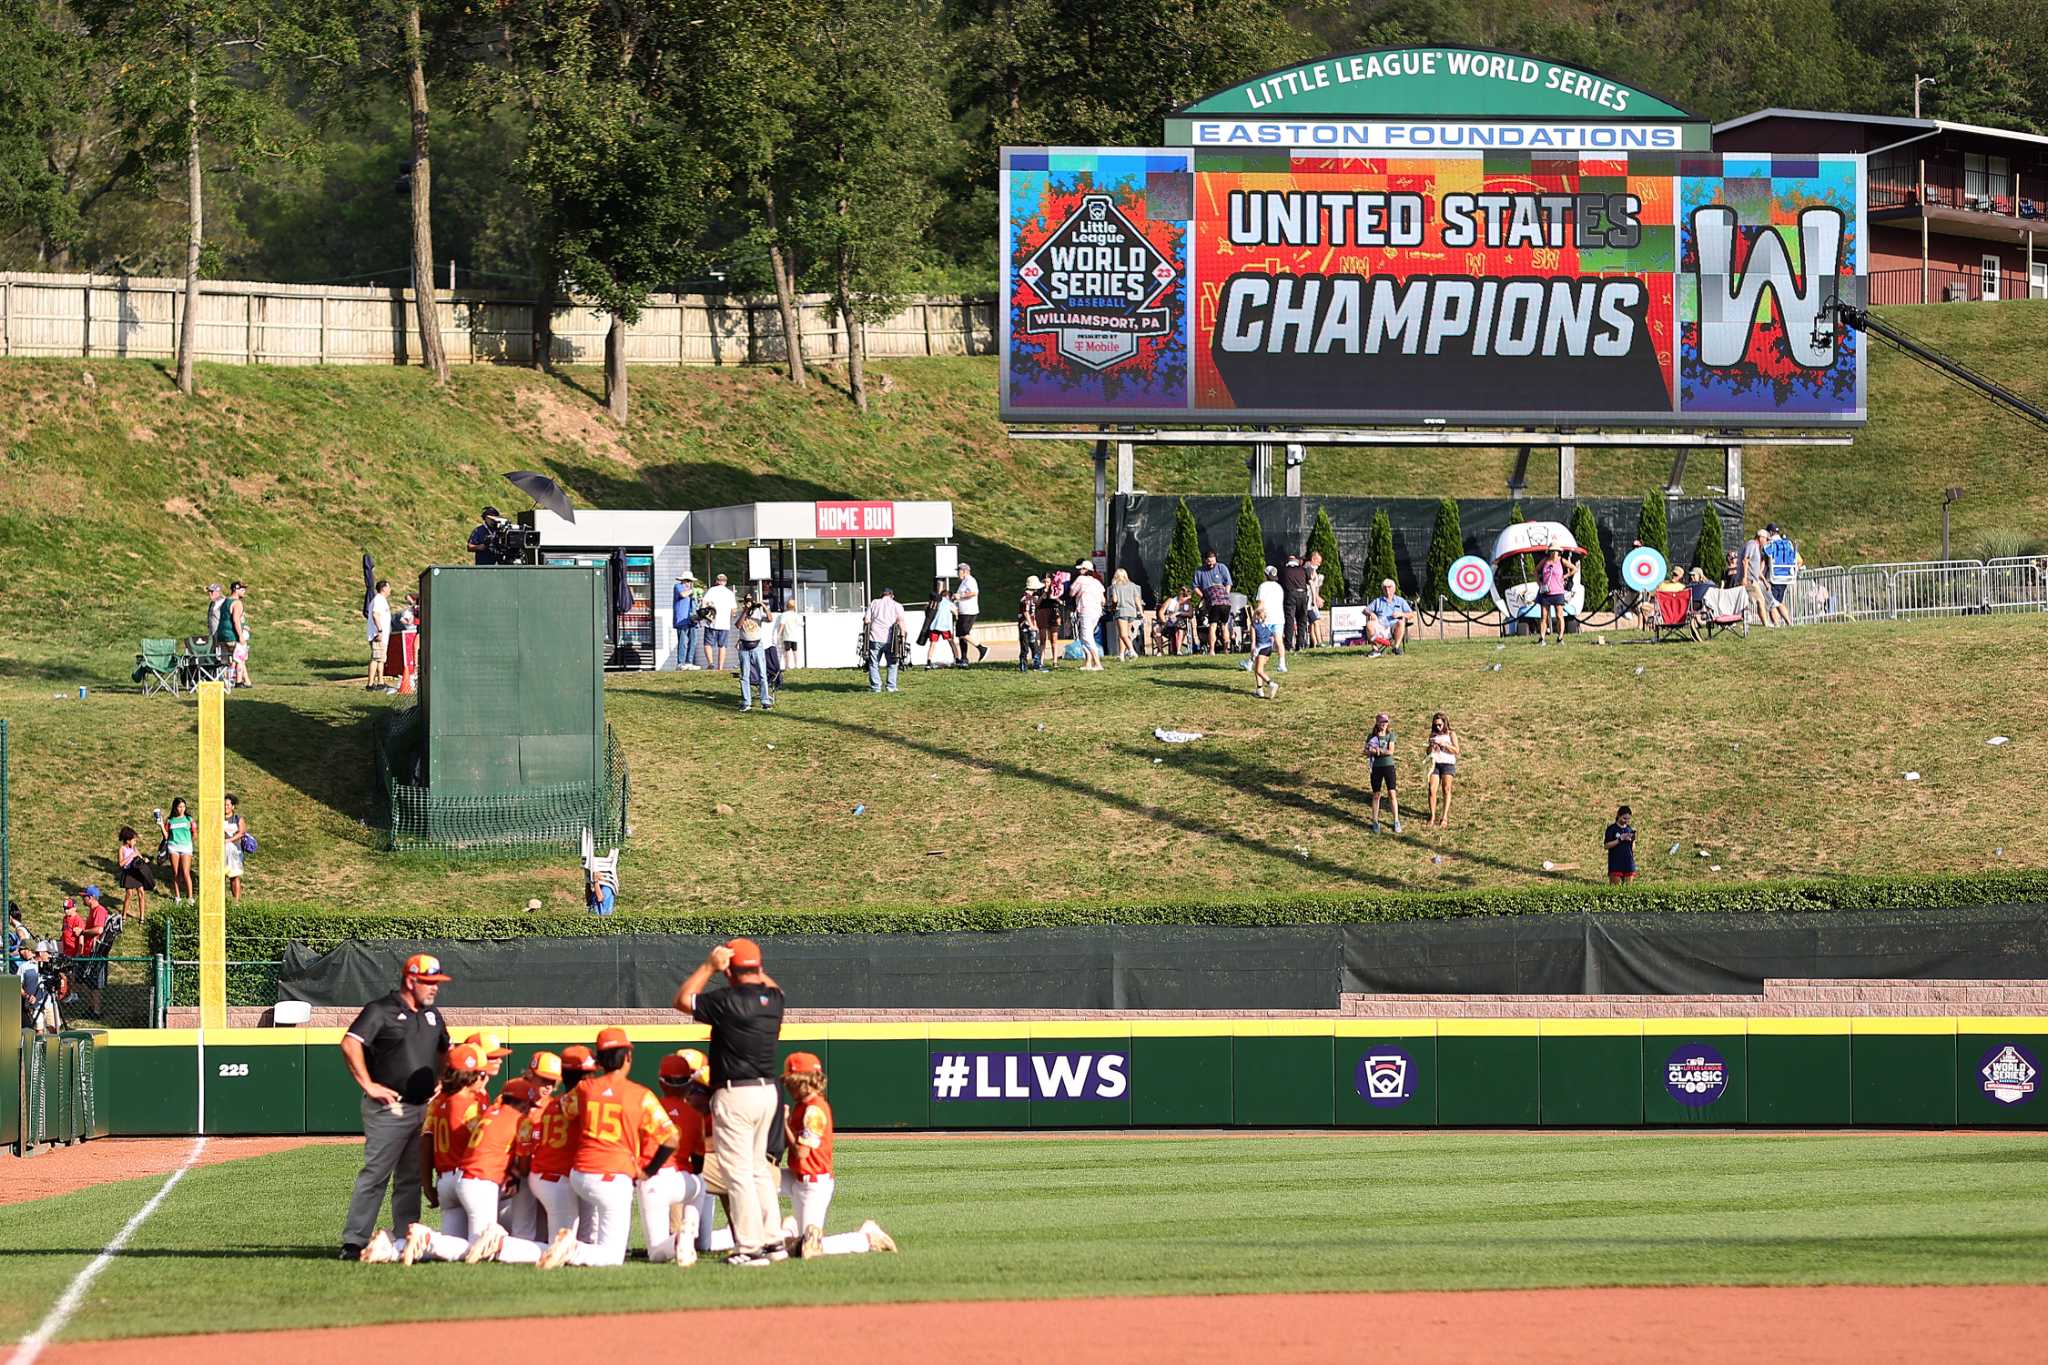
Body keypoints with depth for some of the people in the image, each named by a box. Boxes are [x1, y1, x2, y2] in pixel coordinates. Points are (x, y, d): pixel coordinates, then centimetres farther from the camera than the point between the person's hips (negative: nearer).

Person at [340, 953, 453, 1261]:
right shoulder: (381, 1011, -7)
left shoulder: (432, 1016, 16)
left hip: (424, 1107, 7)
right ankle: (354, 1242, -11)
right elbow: (350, 1043, -20)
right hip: (389, 1109, -7)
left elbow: (446, 1051, 33)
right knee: (375, 1175, -10)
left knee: (412, 1178, 10)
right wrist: (368, 1085, -21)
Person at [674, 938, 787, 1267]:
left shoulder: (728, 1002, -18)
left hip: (735, 1095, -8)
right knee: (758, 1167, 19)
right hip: (768, 1091, 8)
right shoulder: (773, 999, 3)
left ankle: (750, 1248, -6)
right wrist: (754, 968, 17)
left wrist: (709, 966, -2)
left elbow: (682, 1000, -4)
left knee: (738, 1172, -4)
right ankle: (770, 1237, 22)